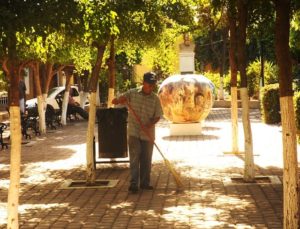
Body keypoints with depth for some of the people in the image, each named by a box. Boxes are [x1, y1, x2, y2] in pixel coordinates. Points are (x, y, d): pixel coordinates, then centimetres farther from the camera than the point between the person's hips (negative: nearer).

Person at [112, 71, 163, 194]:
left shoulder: (155, 99, 0)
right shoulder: (132, 93, -1)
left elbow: (157, 116, 1)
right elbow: (116, 101, 0)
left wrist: (150, 124, -18)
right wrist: (118, 100, -24)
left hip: (148, 134, 2)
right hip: (134, 132, -2)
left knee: (146, 159, 9)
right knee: (134, 158, -5)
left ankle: (144, 183, 20)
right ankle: (133, 184, -3)